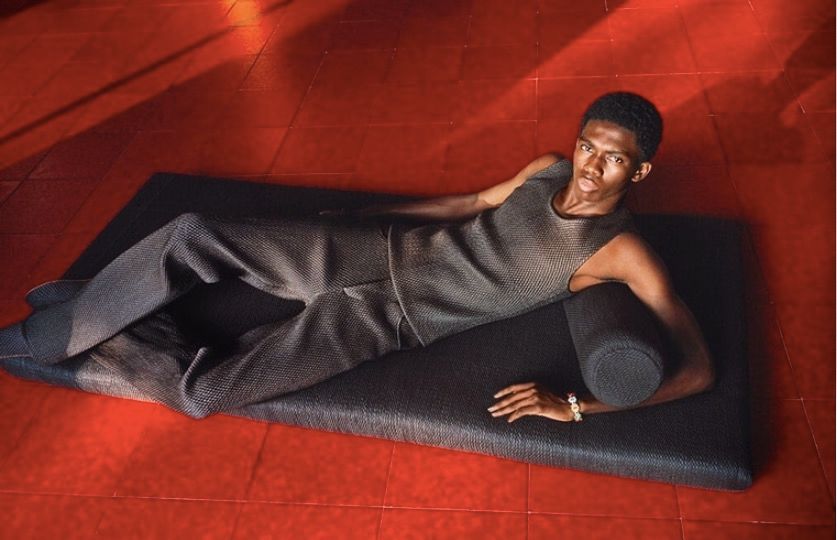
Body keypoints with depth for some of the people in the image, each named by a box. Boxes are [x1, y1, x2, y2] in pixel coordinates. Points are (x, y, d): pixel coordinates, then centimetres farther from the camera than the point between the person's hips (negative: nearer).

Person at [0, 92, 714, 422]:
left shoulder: (622, 252, -10)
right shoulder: (549, 170, 6)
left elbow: (698, 367, -14)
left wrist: (573, 404, -25)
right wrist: (367, 212, 26)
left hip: (391, 318, -5)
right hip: (376, 251, 5)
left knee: (198, 390, -15)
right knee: (193, 233, -9)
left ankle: (98, 334, 13)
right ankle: (86, 310, 17)